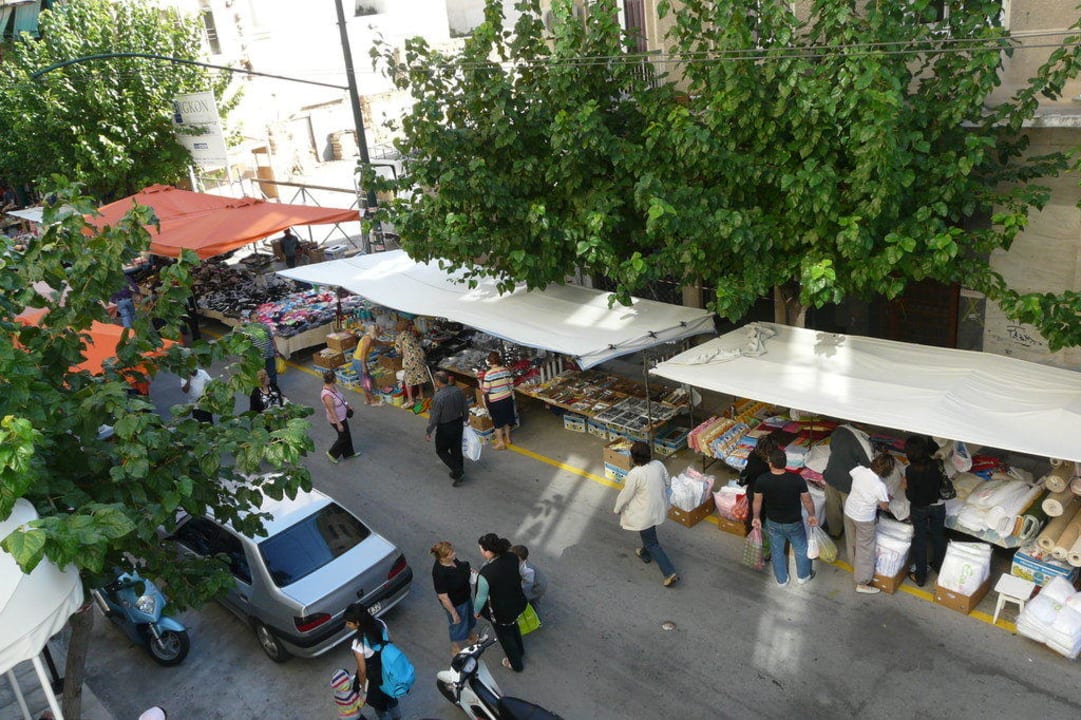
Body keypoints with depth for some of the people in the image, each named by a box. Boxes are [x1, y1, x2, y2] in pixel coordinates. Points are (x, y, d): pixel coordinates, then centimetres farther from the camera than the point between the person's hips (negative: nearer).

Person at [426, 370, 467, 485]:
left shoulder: (438, 397, -27)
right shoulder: (458, 391, -9)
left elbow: (434, 418, -21)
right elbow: (465, 409, 3)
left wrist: (428, 432, -8)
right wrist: (464, 420, 21)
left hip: (445, 428, -6)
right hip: (458, 423, 6)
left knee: (441, 450, 14)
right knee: (456, 448, 21)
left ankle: (457, 471, 6)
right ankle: (459, 472, 34)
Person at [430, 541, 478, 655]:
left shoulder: (452, 559, -19)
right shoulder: (440, 573, -40)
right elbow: (443, 597, -29)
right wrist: (454, 613, -19)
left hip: (466, 596, 7)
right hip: (455, 603, -7)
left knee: (469, 618, 32)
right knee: (458, 625, 20)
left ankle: (471, 636, 62)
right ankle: (455, 649, 49)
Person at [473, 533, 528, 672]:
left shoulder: (485, 574, -38)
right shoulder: (512, 557, -20)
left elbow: (481, 597, -21)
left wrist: (476, 611, 0)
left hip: (501, 612, -6)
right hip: (517, 603, 6)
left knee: (505, 636, 25)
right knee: (513, 625, 36)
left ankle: (516, 664, 48)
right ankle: (520, 650, 63)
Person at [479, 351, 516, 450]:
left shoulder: (489, 374, -21)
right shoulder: (506, 370, -5)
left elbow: (485, 390, -17)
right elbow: (511, 385, 3)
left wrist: (480, 381, -1)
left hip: (495, 401, -5)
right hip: (507, 398, 5)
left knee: (497, 421, 11)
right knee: (507, 419, 21)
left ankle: (500, 442, 18)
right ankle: (507, 438, 35)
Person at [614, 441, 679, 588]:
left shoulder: (635, 474, -30)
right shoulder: (658, 464, -12)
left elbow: (625, 495, -18)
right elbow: (667, 483, 4)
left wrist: (617, 509, 0)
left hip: (646, 514, -7)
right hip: (659, 508, 7)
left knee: (652, 543, 8)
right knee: (648, 534, 33)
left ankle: (670, 573, 7)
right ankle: (645, 554, 56)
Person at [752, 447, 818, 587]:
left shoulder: (761, 481, -24)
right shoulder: (797, 480, -28)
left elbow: (757, 501, -8)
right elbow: (807, 500, -13)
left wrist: (756, 517, 11)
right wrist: (811, 515, 8)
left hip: (773, 523, 1)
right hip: (794, 523, -1)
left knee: (777, 551, 25)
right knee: (801, 549, 27)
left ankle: (781, 579, 44)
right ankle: (803, 576, 48)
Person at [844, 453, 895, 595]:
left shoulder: (859, 470, -18)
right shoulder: (880, 486, -31)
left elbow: (850, 474, 9)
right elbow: (885, 507, -15)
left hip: (848, 511, 6)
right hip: (864, 519, -6)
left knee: (852, 542, 28)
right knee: (865, 550, 11)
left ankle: (855, 566, 53)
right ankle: (862, 583, 21)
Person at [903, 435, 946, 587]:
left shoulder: (911, 470, -26)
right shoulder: (934, 464, -15)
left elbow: (911, 497, -21)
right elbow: (940, 484, 1)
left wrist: (905, 487, -3)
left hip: (919, 509, -3)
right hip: (937, 506, 3)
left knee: (920, 540, 11)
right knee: (938, 536, 24)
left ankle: (920, 576, 21)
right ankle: (939, 566, 44)